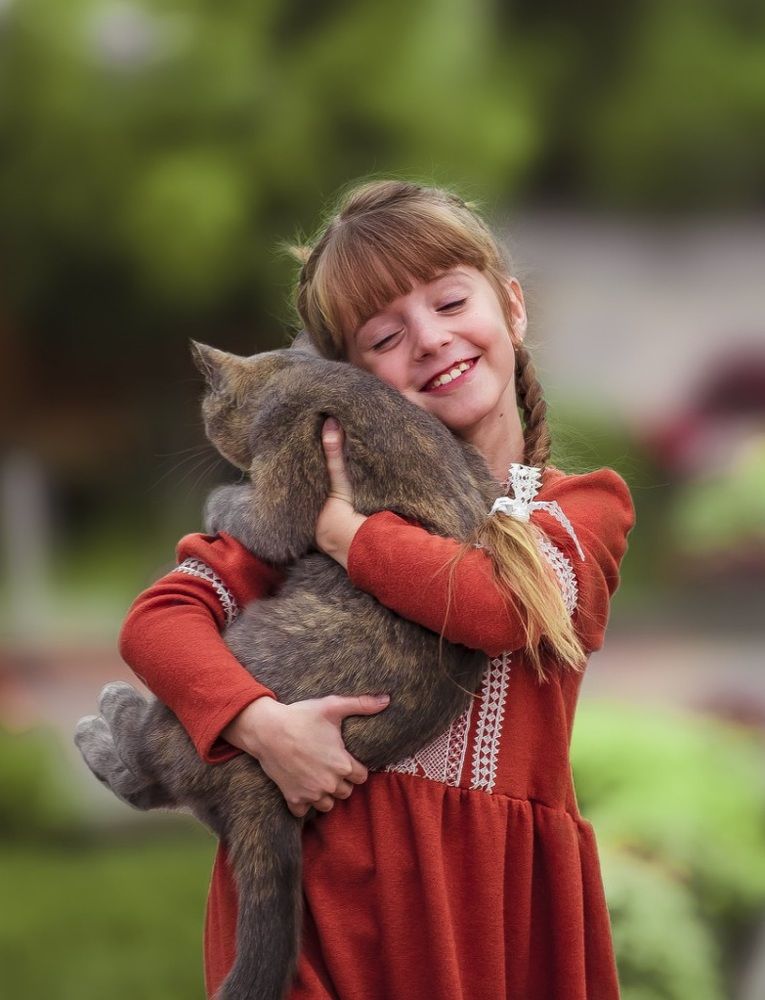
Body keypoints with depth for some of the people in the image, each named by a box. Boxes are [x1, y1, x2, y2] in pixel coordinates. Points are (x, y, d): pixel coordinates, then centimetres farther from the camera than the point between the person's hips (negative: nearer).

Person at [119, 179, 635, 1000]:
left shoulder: (588, 507, 9)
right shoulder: (322, 487, 9)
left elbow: (499, 606, -14)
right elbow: (158, 617, -3)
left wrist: (341, 529, -5)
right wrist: (262, 724, -20)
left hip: (496, 891, 0)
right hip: (332, 870, 0)